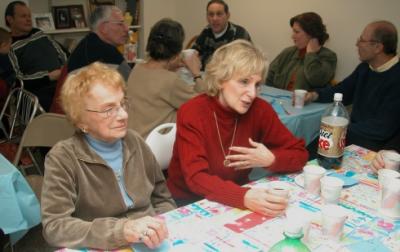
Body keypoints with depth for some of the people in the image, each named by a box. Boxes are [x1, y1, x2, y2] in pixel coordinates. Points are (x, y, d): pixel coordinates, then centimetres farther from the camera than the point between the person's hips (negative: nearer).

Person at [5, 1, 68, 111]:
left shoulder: (39, 33, 20)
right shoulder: (9, 47, 0)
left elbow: (62, 54, 25)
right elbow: (17, 82, -8)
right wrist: (49, 76, -13)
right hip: (41, 93, -6)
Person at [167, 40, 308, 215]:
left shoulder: (260, 110, -9)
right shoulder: (191, 113, -18)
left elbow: (299, 154, -2)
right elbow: (196, 177, -27)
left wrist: (271, 160, -21)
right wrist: (245, 197, -41)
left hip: (236, 200, 4)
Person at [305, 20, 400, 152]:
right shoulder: (365, 68, 7)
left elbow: (383, 128, -23)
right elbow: (342, 91, 19)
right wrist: (315, 95, 0)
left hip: (374, 149, -7)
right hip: (352, 134, 7)